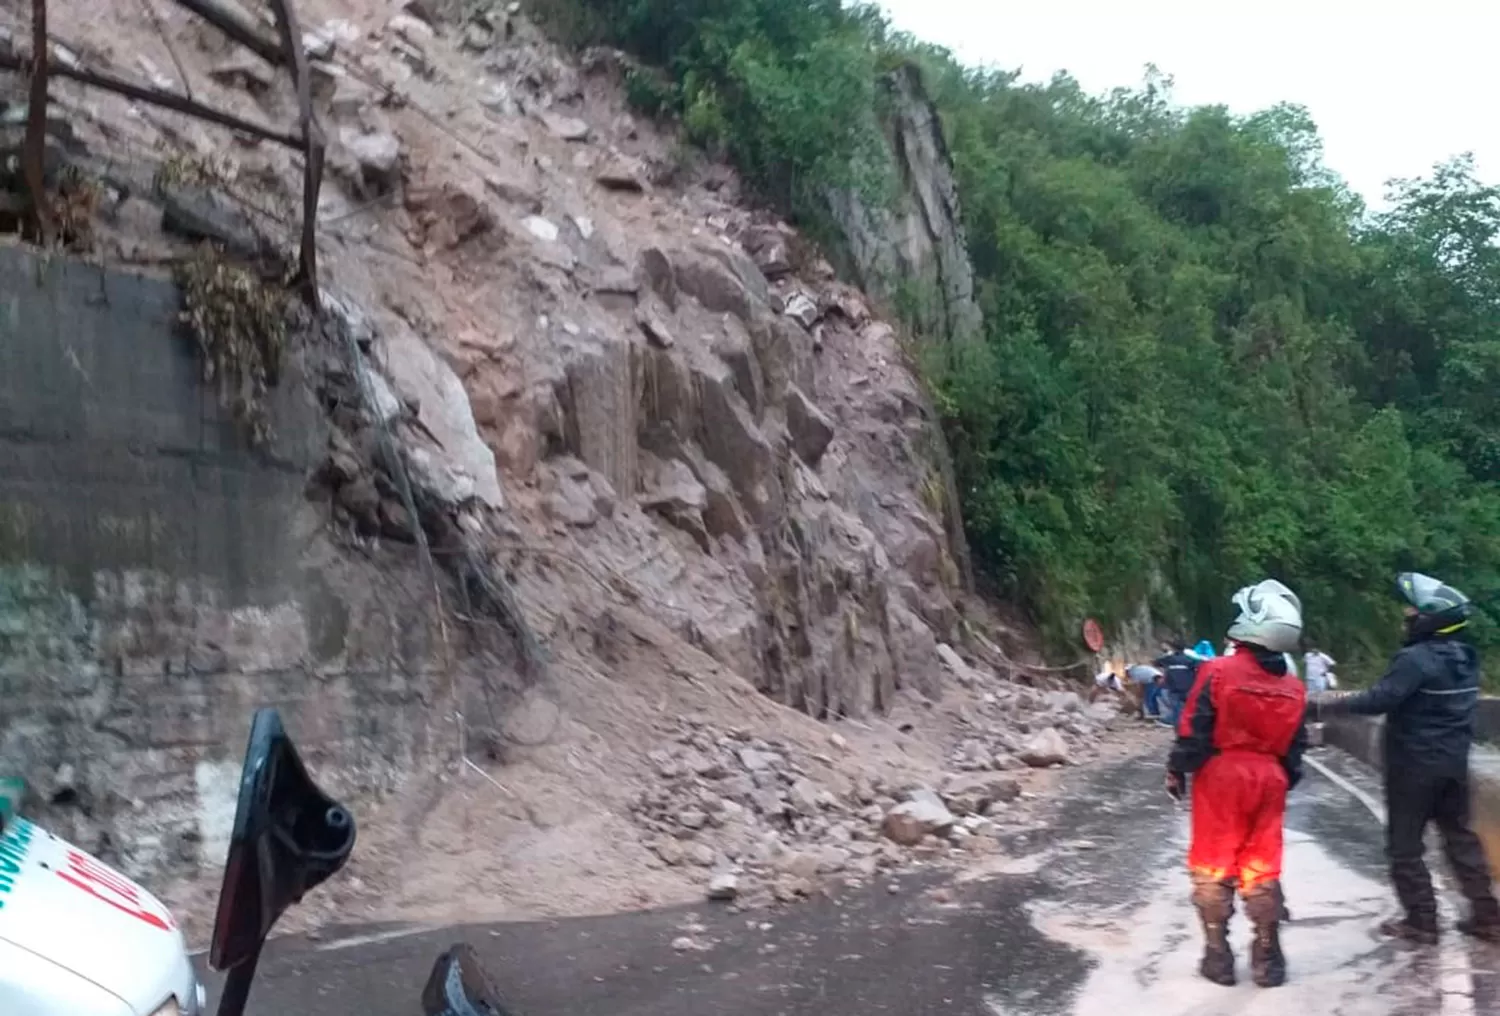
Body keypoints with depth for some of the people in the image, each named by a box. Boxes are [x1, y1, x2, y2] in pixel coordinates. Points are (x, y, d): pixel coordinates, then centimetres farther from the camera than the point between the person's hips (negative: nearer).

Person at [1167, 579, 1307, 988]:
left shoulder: (1218, 672, -15)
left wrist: (1177, 770, -1)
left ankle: (1218, 956, 12)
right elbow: (1295, 747, 8)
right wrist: (1286, 780, 22)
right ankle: (1267, 958, 16)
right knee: (1262, 869, 13)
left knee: (1213, 866, 7)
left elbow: (1194, 731, -13)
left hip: (1219, 777, -4)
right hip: (1268, 781, 4)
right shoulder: (1294, 688, 2)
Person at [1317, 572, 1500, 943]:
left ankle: (1421, 920, 6)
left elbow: (1379, 700, -28)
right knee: (1460, 835, 17)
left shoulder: (1417, 658, -21)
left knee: (1404, 844, 3)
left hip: (1415, 764, -8)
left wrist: (1330, 704, -17)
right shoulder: (1465, 657, 8)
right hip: (1454, 761, 8)